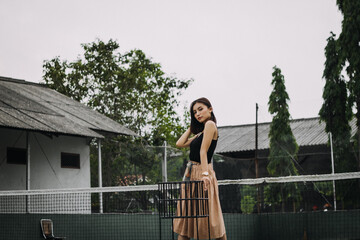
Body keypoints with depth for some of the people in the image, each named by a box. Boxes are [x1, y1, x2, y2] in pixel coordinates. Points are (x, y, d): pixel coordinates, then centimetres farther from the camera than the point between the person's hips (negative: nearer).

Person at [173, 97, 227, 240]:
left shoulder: (210, 124, -7)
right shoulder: (200, 133, 18)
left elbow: (203, 150, -18)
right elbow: (180, 143, 18)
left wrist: (205, 173, -23)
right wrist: (192, 127, 19)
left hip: (201, 174, -9)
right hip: (191, 174, 9)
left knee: (209, 218, -6)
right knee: (185, 219, 5)